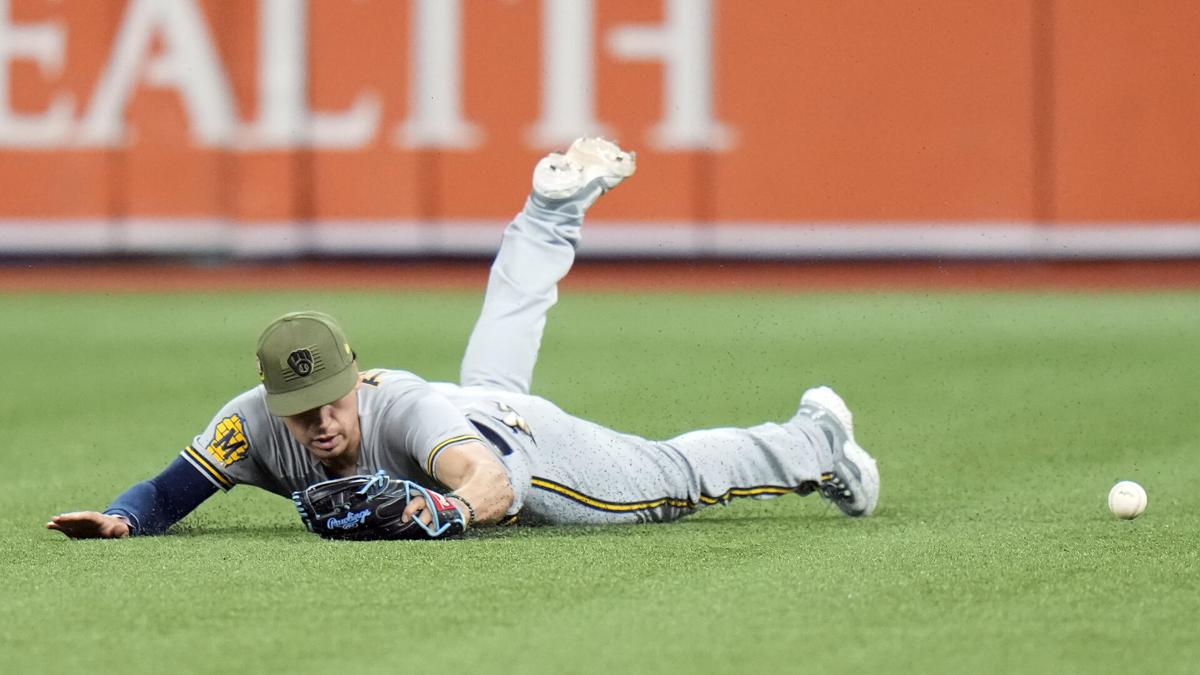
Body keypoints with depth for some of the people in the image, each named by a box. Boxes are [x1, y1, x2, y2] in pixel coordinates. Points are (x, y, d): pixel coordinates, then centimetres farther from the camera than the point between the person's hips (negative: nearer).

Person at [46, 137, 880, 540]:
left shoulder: (405, 411, -47)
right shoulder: (255, 421, -33)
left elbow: (495, 481, -60)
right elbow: (174, 492, -27)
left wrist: (456, 507, -83)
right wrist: (117, 518, -48)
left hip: (527, 449, -6)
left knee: (672, 476, 13)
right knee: (494, 361, 36)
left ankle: (814, 439, 40)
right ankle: (555, 209, 60)